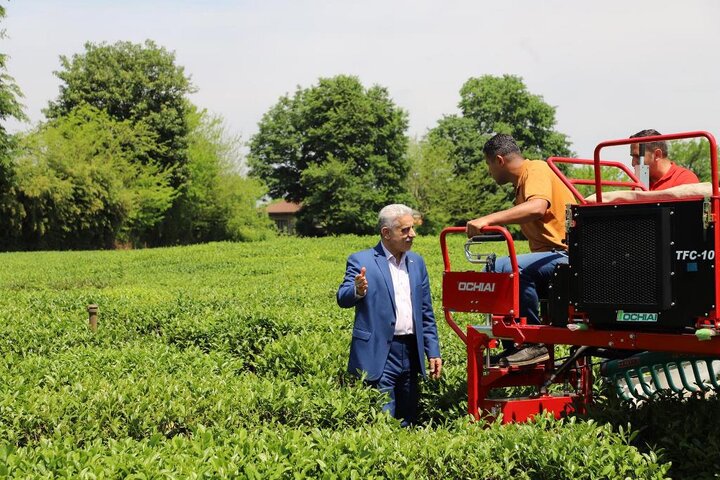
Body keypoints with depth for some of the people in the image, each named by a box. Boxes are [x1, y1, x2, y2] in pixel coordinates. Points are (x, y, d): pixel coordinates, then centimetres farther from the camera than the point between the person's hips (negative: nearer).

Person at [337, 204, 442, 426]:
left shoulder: (417, 262, 13)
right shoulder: (361, 261, -4)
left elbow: (426, 312, 17)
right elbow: (343, 299, -15)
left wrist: (433, 351, 11)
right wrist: (357, 291, -38)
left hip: (410, 354, 6)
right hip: (379, 355, -6)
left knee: (408, 422, 11)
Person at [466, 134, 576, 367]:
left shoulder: (536, 169, -9)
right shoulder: (522, 182, 23)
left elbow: (538, 207, -29)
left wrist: (488, 220, -33)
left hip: (566, 254, -11)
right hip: (548, 255, 11)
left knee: (510, 268, -32)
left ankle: (537, 344, -21)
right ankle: (511, 348, 6)